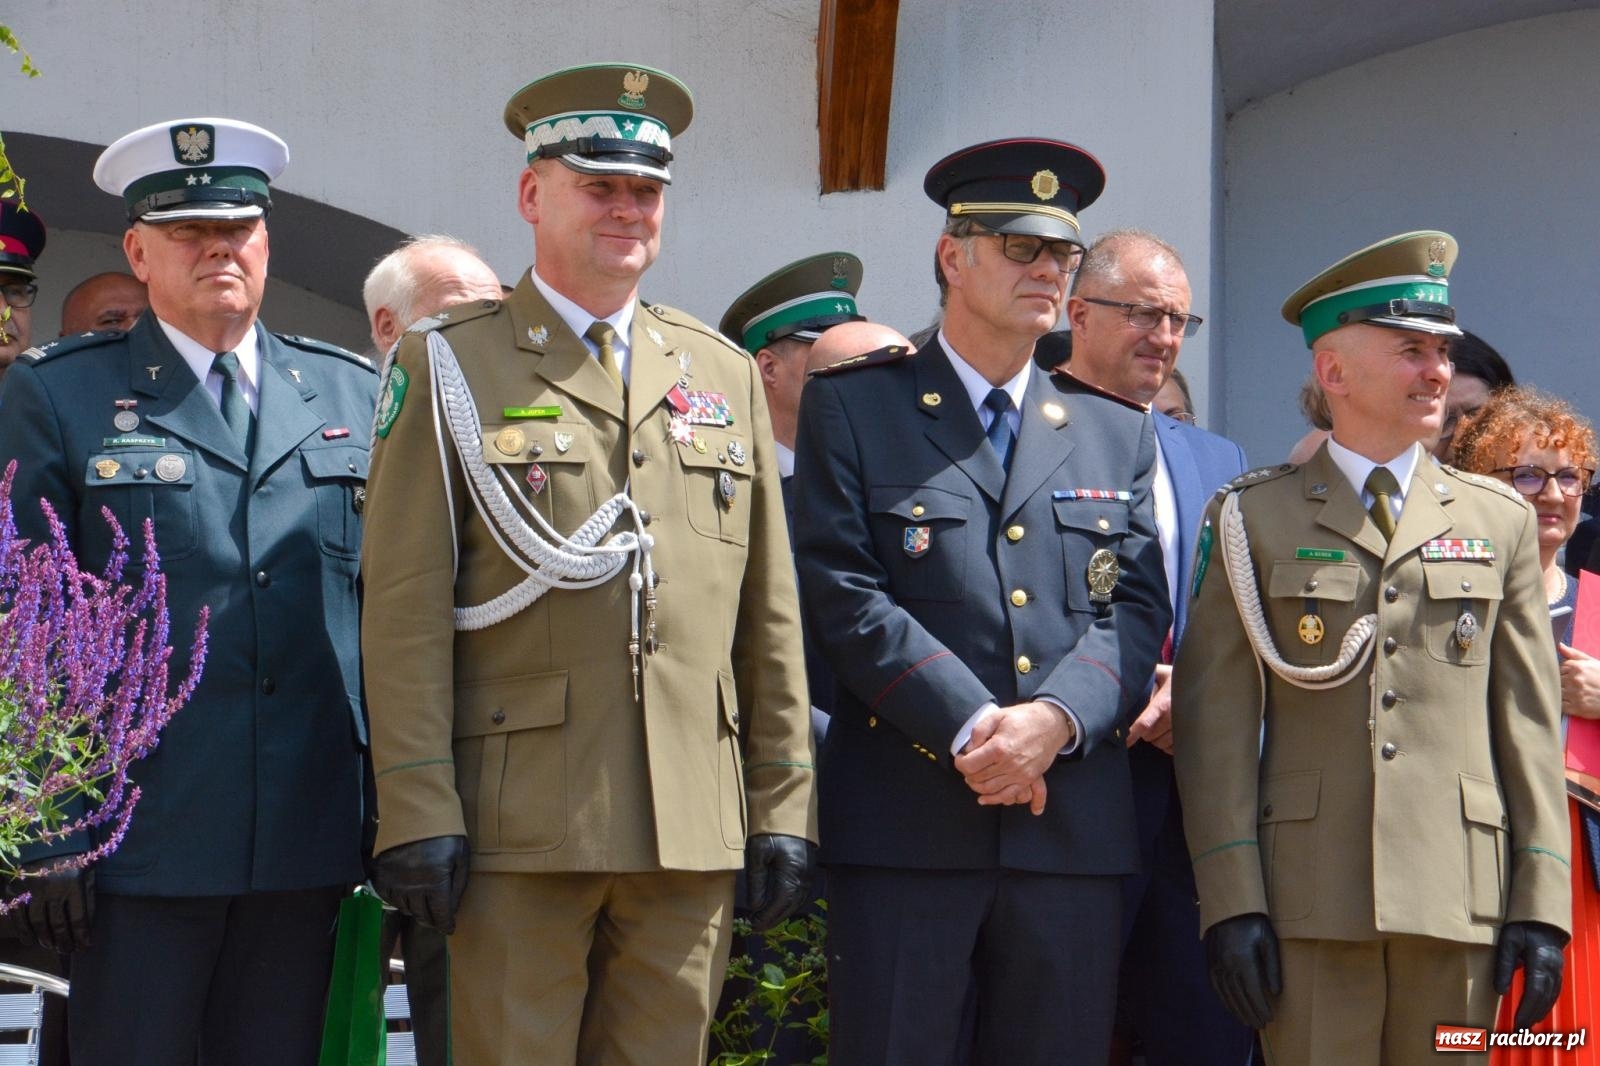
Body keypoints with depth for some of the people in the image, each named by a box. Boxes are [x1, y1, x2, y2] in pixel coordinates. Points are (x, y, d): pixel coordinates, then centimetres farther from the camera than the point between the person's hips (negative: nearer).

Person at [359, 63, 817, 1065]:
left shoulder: (725, 374, 17)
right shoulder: (452, 365, 5)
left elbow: (769, 615, 15)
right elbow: (406, 607, -2)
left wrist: (785, 810, 9)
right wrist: (417, 812, -10)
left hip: (696, 831, 4)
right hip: (520, 826, -3)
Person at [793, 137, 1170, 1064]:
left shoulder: (1117, 434, 18)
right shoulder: (853, 407, 7)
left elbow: (1138, 610, 8)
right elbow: (844, 593, -4)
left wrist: (1055, 719, -11)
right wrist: (971, 729, -13)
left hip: (1075, 825, 3)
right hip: (906, 822, -3)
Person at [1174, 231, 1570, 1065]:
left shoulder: (1500, 522, 13)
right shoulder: (1251, 518, 7)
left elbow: (1531, 724, 10)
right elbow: (1216, 722, 2)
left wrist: (1541, 902, 2)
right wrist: (1230, 900, -7)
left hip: (1461, 902, 2)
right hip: (1311, 899, -2)